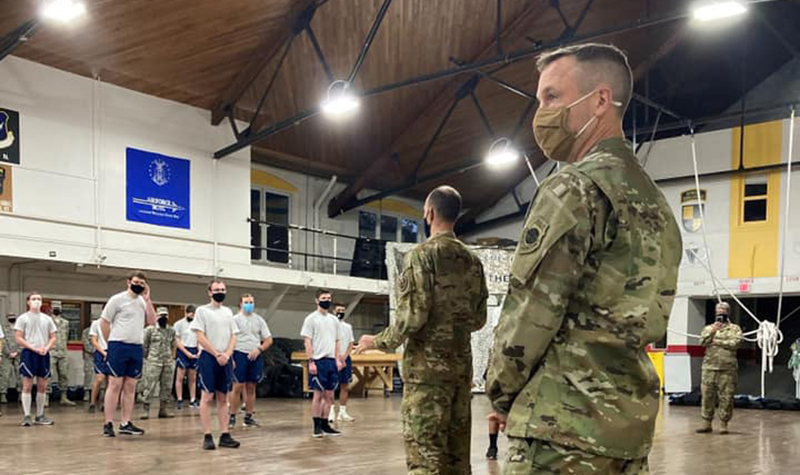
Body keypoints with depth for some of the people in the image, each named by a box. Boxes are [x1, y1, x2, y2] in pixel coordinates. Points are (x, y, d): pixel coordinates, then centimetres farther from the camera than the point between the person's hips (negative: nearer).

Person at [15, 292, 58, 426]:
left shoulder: (47, 319, 12)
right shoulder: (23, 318, 1)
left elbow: (53, 338, 12)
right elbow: (19, 339, -5)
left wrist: (46, 348, -8)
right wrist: (34, 349, -15)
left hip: (44, 354, 4)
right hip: (28, 354, -4)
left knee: (42, 386, 5)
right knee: (27, 386, -5)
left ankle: (40, 416, 13)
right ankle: (27, 416, -2)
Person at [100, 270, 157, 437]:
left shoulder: (143, 302, 13)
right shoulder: (117, 299, -3)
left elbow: (152, 322, 2)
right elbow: (104, 322, -1)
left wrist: (147, 299, -2)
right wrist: (111, 343, 1)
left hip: (136, 348, 5)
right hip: (118, 346, -5)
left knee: (130, 387, 7)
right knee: (115, 384, -4)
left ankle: (125, 423, 12)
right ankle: (108, 424, 0)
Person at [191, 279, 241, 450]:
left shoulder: (228, 312, 14)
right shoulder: (202, 311, -1)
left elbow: (233, 337, 11)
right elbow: (200, 337, -8)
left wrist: (227, 355, -5)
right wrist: (217, 355, -12)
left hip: (225, 359, 5)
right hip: (208, 358, -5)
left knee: (223, 398, 6)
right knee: (207, 397, -6)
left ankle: (225, 435, 7)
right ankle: (207, 437, -4)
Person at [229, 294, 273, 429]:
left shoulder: (259, 320, 10)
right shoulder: (235, 319, 0)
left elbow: (268, 339, 8)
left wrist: (259, 349, -8)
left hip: (255, 356, 4)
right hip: (240, 354, -3)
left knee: (251, 387, 8)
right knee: (238, 387, -6)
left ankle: (248, 417, 15)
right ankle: (232, 417, 1)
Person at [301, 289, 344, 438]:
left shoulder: (334, 320, 14)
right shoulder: (311, 318, -3)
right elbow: (307, 341, -7)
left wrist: (338, 359, 6)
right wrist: (311, 361, -14)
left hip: (332, 361, 6)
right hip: (318, 361, -6)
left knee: (329, 395, 7)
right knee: (318, 394, -2)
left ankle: (325, 425, 15)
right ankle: (317, 427, 5)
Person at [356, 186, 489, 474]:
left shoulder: (422, 255, -9)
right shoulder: (472, 260, 10)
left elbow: (412, 316, -15)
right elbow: (479, 319, 14)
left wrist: (378, 342, -1)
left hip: (427, 365, -6)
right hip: (462, 364, 7)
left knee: (425, 452, -4)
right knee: (457, 450, 11)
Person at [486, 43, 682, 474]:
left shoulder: (575, 187, -13)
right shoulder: (654, 200, 15)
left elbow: (529, 313, -16)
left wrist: (501, 394, -1)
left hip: (564, 424, -9)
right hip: (632, 419, 9)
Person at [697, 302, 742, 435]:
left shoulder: (734, 328, 8)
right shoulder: (708, 328, 15)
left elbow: (736, 343, -9)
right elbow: (702, 341, 0)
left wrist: (717, 341, -7)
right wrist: (712, 331, -12)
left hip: (727, 369, -2)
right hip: (709, 367, 2)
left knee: (726, 397, -2)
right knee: (707, 395, 2)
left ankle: (723, 424, 6)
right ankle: (707, 423, 8)